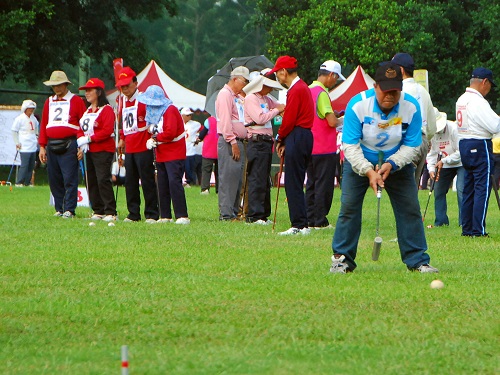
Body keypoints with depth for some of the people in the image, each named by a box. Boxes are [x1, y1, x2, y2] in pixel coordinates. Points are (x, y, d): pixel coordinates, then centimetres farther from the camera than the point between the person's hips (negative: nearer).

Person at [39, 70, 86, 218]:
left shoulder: (76, 101, 2)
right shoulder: (49, 102, 17)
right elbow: (43, 125, 16)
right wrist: (42, 147, 9)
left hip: (69, 145, -5)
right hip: (52, 145, 5)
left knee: (69, 179, -9)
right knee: (54, 180, 5)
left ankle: (69, 210, -8)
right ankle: (59, 209, 12)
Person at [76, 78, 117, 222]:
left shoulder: (107, 110, -8)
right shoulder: (87, 111, 18)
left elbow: (107, 131, -18)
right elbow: (80, 129, 17)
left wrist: (89, 139, -19)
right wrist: (81, 141, -5)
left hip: (103, 151, -9)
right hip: (89, 151, 9)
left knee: (103, 180, -15)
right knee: (91, 181, 7)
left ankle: (111, 212, -14)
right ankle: (98, 211, 13)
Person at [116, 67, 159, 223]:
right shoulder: (123, 101, 15)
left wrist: (151, 138, -15)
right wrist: (122, 139, 21)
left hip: (143, 147, -7)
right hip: (129, 148, 7)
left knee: (147, 181, -6)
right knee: (130, 182, 7)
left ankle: (151, 214, -3)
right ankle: (133, 214, 12)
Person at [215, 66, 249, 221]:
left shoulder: (238, 97, 23)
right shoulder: (225, 94, -8)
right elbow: (225, 121, -16)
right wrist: (233, 142, -20)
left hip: (239, 142, 10)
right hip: (229, 143, -10)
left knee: (237, 179, 9)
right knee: (228, 178, -11)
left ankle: (234, 212, 12)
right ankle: (226, 214, -12)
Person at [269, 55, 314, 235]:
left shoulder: (296, 90, -13)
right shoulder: (302, 87, 19)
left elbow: (289, 120, -16)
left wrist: (280, 138, 0)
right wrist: (284, 141, 12)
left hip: (296, 138, -10)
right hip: (304, 137, 10)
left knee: (293, 184, -8)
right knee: (295, 184, 11)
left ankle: (300, 225, -9)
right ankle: (300, 224, 12)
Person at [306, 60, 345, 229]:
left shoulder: (308, 90, 11)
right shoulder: (322, 93, -17)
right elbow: (332, 121, -21)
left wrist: (332, 115, 16)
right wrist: (339, 120, -1)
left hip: (310, 147, 9)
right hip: (324, 148, -9)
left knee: (311, 184, 13)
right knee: (324, 185, -3)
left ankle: (310, 219, 14)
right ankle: (320, 220, -2)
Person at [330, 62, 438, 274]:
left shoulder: (411, 107, -19)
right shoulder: (357, 105, -24)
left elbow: (411, 145, -11)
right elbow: (350, 145, -21)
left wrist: (391, 165, -27)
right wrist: (368, 171, -31)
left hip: (397, 163, 1)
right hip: (360, 162, -1)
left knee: (410, 208, -5)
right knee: (349, 206, -12)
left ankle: (417, 260, 4)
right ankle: (342, 259, -2)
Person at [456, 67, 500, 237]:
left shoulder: (461, 100, 12)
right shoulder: (477, 101, -17)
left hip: (464, 146, 9)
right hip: (480, 146, -9)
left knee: (468, 189, 12)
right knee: (482, 188, -7)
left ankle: (467, 229, 14)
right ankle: (478, 230, -10)